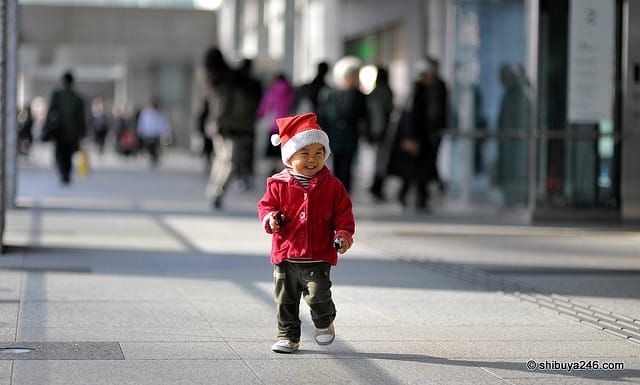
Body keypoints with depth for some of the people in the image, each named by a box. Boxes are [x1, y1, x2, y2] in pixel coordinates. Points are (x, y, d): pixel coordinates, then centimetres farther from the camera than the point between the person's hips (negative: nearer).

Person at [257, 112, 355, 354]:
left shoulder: (332, 186, -1)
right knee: (285, 299, 9)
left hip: (319, 256, -1)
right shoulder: (279, 184, -2)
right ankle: (288, 336, 24)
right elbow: (266, 205, 5)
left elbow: (343, 214, 3)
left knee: (318, 295, -9)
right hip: (286, 255, 2)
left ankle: (324, 323, 22)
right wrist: (270, 218, -16)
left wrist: (344, 235, -11)